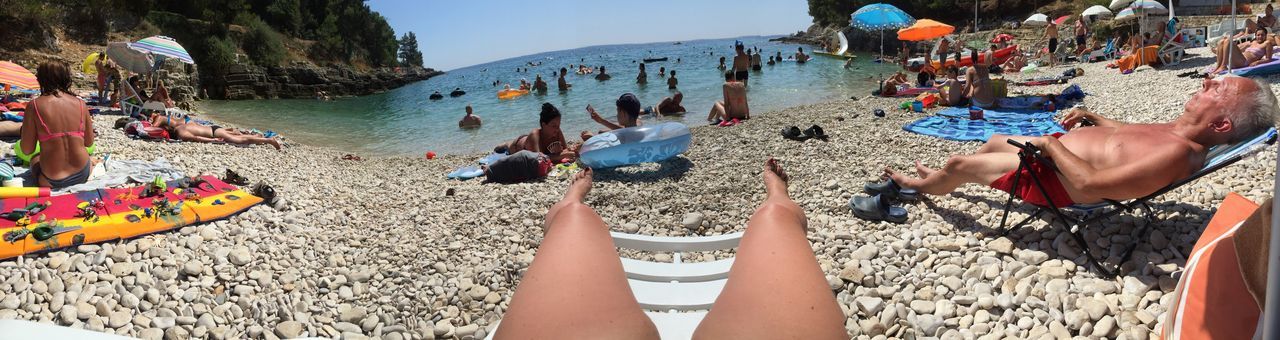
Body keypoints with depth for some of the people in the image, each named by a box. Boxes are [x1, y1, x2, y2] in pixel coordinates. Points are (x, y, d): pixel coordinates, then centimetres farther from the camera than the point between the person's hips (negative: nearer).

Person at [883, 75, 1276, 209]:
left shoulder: (1176, 154, -34)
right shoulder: (1179, 133, -4)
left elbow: (1090, 185, -38)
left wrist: (1052, 145, -28)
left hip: (1050, 176, -9)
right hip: (1059, 148, 9)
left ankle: (919, 186, 38)